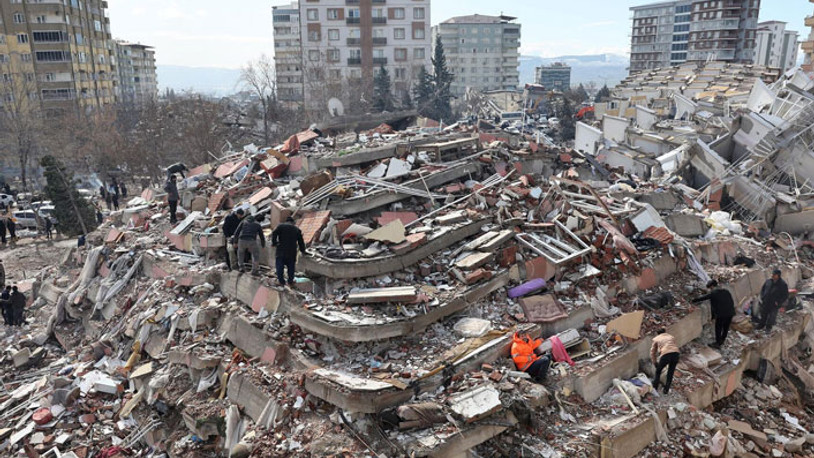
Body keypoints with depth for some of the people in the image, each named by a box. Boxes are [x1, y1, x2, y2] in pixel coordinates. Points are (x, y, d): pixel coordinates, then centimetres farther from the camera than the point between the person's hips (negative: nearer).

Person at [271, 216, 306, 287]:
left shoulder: (280, 226, 7)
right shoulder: (297, 229, 14)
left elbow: (274, 234, -9)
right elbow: (301, 241, 17)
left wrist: (274, 243, 2)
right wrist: (303, 251, 30)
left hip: (281, 250, -2)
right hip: (292, 252, 2)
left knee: (280, 266, 2)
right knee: (291, 266, 13)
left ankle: (281, 281, 1)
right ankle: (290, 281, 17)